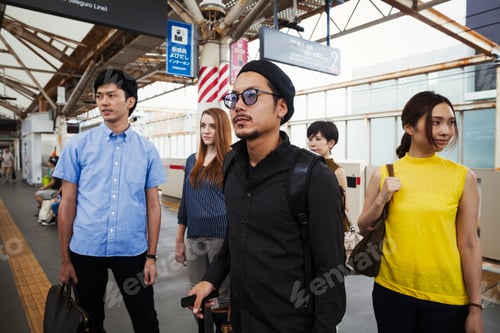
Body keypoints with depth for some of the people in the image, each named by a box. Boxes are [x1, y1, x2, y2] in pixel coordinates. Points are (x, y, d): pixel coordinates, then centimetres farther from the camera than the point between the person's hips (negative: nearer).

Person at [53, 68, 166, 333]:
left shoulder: (147, 149, -1)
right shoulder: (78, 145, -2)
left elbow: (153, 205, 0)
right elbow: (67, 204, 1)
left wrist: (151, 256, -2)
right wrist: (65, 258, 1)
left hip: (132, 251, 0)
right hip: (85, 251, 1)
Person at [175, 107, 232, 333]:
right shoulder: (192, 160, 8)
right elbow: (185, 201, 12)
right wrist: (179, 240, 13)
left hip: (222, 237, -5)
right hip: (194, 238, 5)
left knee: (224, 296, 8)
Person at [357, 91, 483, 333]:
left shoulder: (463, 177, -7)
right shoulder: (384, 174, -4)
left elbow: (469, 244, -4)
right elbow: (364, 229, 3)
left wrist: (475, 306, -2)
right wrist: (381, 199, -13)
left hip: (446, 296, 0)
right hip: (391, 290, 1)